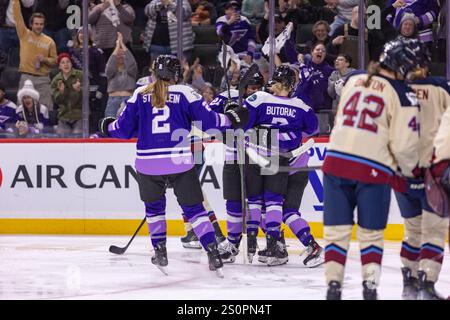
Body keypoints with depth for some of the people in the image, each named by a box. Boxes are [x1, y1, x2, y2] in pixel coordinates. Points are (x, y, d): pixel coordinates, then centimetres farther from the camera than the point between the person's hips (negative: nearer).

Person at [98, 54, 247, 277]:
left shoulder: (140, 94, 5)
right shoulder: (184, 93, 0)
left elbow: (124, 129, 7)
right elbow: (208, 119, -2)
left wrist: (108, 127, 28)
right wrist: (232, 119, 14)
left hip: (148, 162, 1)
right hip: (180, 162, -1)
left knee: (154, 206, 23)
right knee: (193, 207, 6)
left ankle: (160, 252, 19)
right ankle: (213, 253, -4)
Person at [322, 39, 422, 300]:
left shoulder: (354, 80, 11)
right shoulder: (403, 94, -5)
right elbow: (405, 143, -9)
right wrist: (410, 169, 10)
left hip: (337, 161, 4)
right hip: (373, 170, -4)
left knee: (337, 229, 8)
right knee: (371, 232, 10)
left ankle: (334, 284, 1)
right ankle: (370, 285, 3)